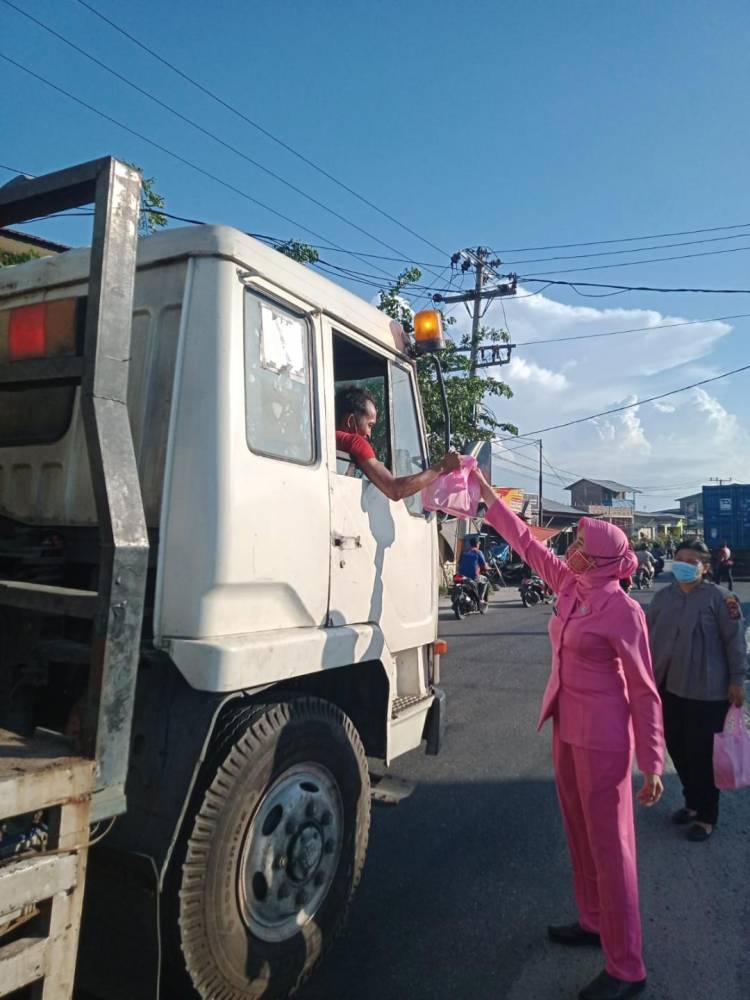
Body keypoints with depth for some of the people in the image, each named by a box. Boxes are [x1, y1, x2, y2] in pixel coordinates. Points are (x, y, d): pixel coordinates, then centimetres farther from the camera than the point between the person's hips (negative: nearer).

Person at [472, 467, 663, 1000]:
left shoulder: (623, 610, -19)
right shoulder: (570, 587, 1)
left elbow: (645, 692, -15)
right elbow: (525, 541, 9)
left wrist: (652, 764, -13)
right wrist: (484, 488, 11)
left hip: (602, 738, -8)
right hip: (567, 727, 8)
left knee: (609, 845, 3)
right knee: (580, 832, 20)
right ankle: (594, 922, 40)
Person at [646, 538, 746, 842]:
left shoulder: (719, 597, -10)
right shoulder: (663, 597, 6)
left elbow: (735, 639, -8)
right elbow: (648, 636, 12)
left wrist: (737, 680, -10)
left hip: (706, 690, -5)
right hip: (670, 686, 6)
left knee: (702, 753, 3)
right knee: (677, 748, 14)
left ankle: (706, 816, 21)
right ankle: (692, 802, 35)